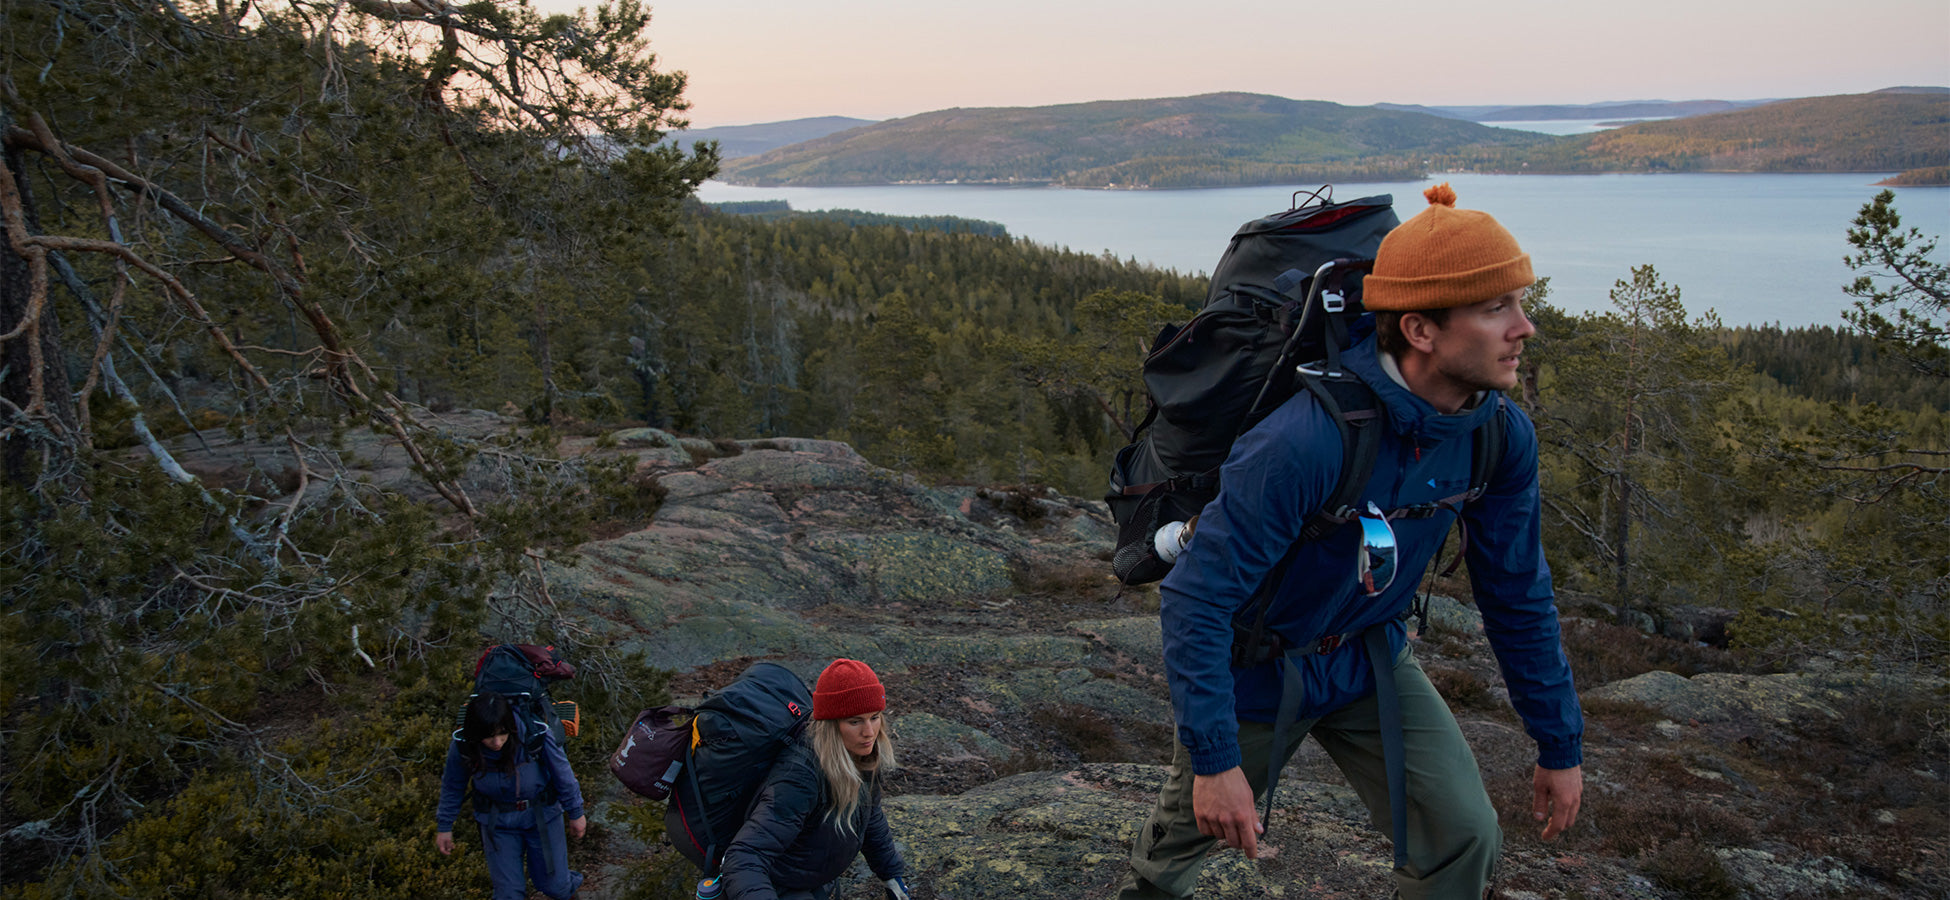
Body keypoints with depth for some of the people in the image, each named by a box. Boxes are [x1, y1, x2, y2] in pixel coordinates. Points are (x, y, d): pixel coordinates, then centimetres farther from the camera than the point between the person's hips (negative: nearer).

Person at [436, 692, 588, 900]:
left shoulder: (537, 736, -29)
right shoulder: (462, 746, -23)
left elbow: (561, 773, -12)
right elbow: (452, 786, -3)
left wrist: (576, 813, -1)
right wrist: (444, 826, 7)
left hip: (542, 816, -1)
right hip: (497, 821, 1)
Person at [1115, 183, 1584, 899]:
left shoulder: (1502, 437, -17)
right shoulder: (1306, 441, -39)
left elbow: (1518, 597, -3)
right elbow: (1196, 599, -32)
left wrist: (1561, 746, 4)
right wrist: (1215, 760, -31)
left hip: (1368, 659, 5)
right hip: (1255, 671, -4)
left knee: (1463, 839, -7)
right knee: (1191, 833, 18)